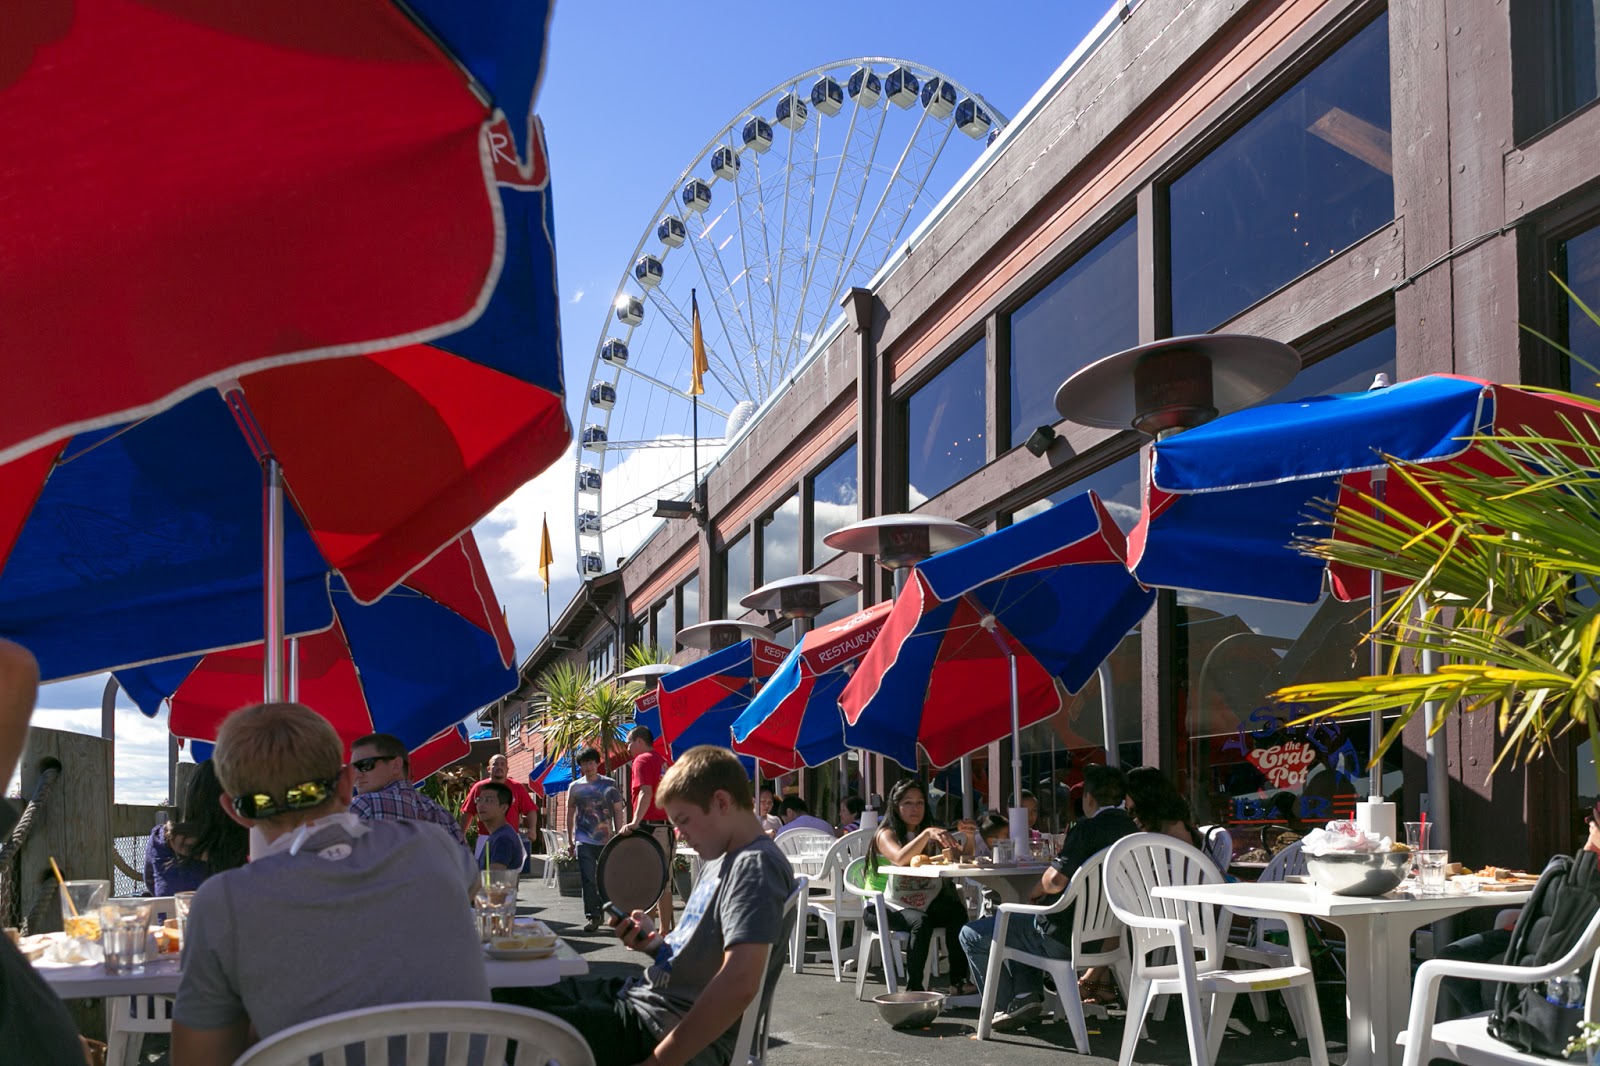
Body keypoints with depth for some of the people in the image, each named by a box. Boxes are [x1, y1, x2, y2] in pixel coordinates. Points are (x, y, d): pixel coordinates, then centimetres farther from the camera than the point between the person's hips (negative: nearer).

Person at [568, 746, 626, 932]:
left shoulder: (609, 786, 4)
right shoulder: (575, 787, 6)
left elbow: (618, 812, 6)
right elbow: (570, 814, 12)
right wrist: (570, 840, 9)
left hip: (606, 840, 0)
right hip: (584, 841, 0)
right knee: (588, 880, -9)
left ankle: (600, 912, 24)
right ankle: (593, 917, -9)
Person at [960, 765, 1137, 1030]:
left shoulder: (1087, 829, -20)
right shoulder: (1131, 829, 5)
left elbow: (1055, 881, -26)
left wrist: (1036, 891, -5)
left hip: (1062, 939, -9)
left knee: (971, 935, 3)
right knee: (1017, 923, 34)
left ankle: (1017, 1002, 8)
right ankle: (1029, 993, 17)